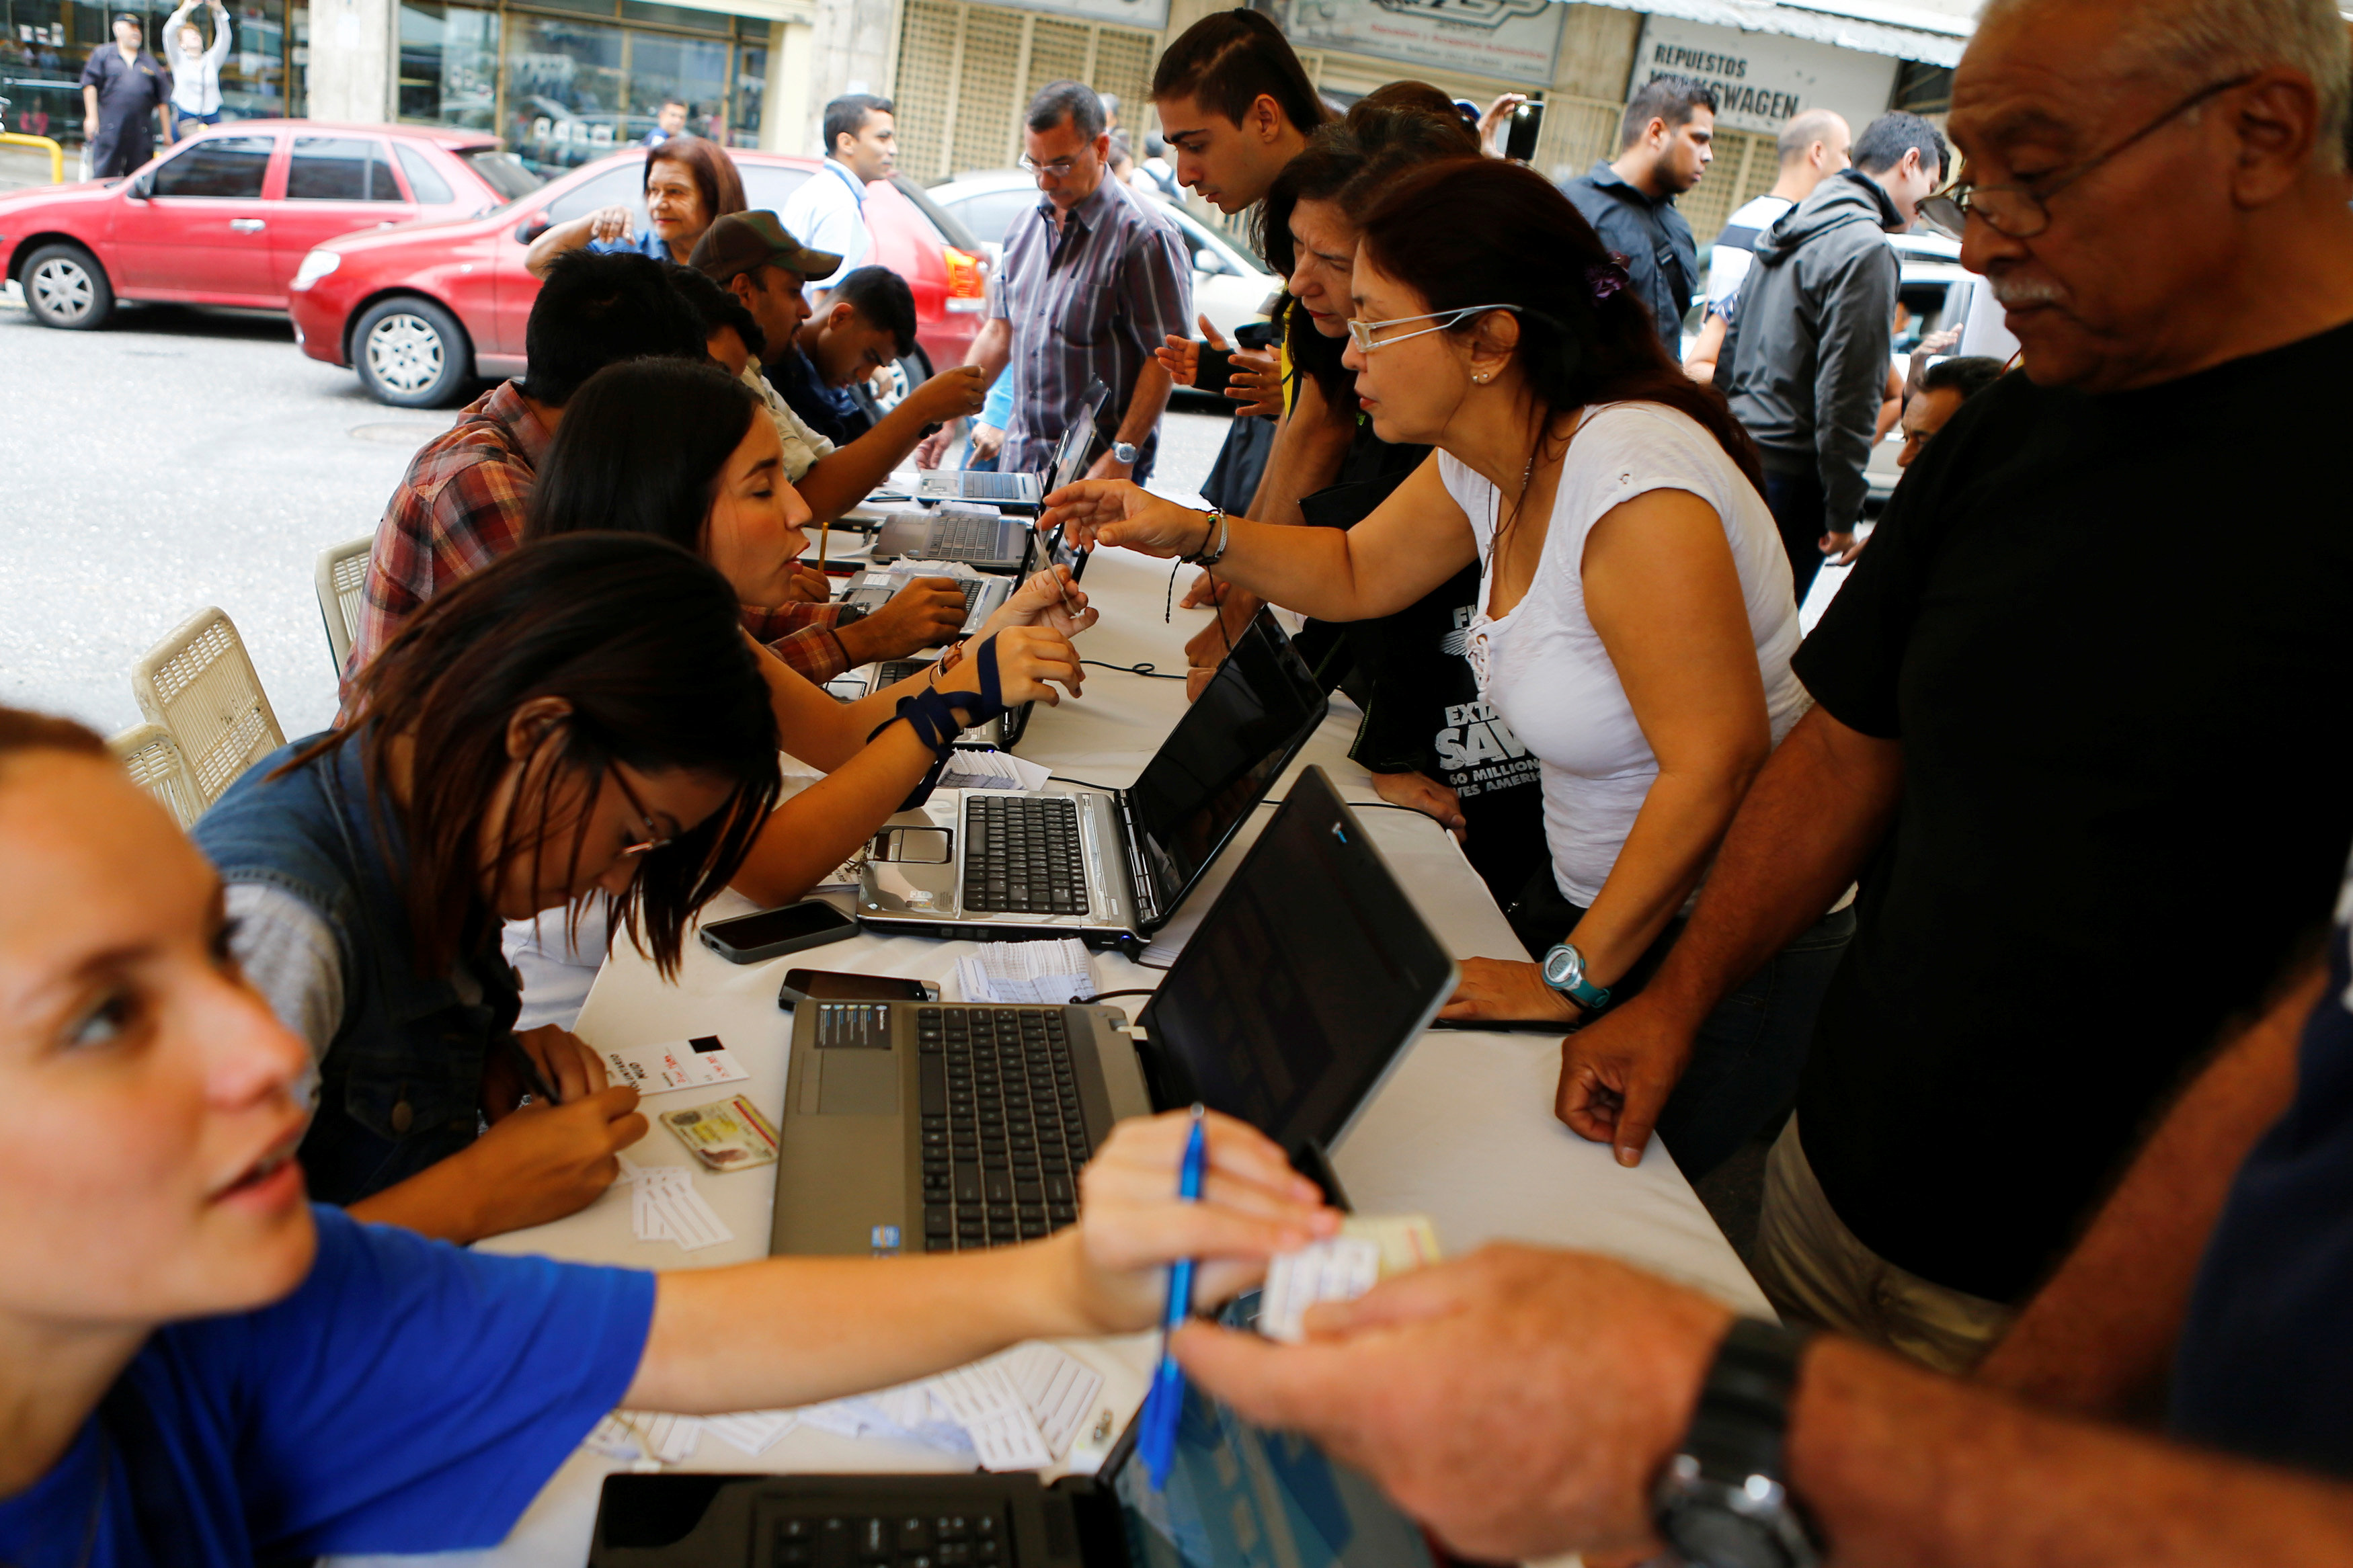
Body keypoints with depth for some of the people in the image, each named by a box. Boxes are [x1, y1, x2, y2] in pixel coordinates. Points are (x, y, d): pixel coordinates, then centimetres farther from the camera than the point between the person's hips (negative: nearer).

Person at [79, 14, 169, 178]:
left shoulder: (149, 61, 18)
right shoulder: (102, 54, 11)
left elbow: (162, 99, 16)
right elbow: (90, 85, 5)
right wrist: (91, 117, -5)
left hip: (142, 132, 2)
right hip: (109, 129, -2)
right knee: (103, 175, -6)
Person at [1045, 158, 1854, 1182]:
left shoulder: (1633, 483, -29)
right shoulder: (1486, 462, -1)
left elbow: (1714, 765, -30)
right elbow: (1359, 573, 17)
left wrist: (1572, 981, -23)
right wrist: (1193, 536, 3)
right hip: (1590, 897, 8)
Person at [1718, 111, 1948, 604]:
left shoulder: (1789, 229, 16)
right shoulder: (1867, 249, -14)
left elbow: (1730, 347, 21)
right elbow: (1847, 393, -18)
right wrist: (1843, 512, -14)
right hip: (1789, 476, -9)